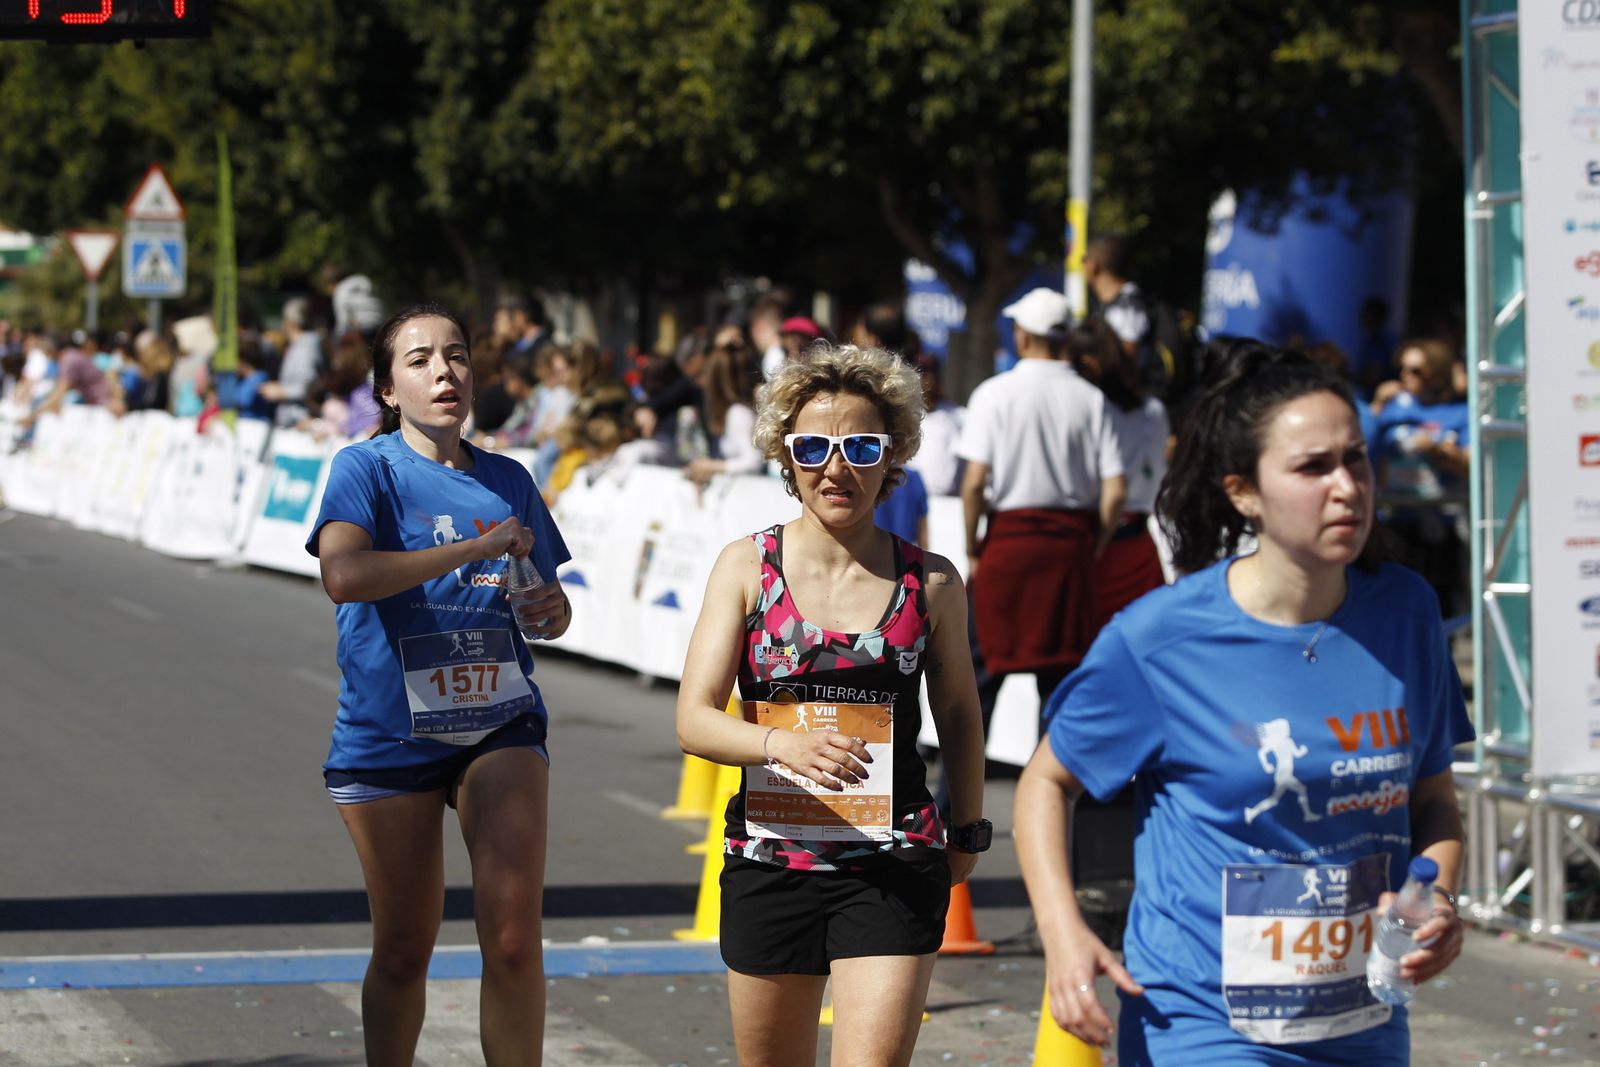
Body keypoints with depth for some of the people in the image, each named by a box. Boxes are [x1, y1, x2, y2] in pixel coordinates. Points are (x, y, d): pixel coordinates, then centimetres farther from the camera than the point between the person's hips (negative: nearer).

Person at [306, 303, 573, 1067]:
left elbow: (548, 598, 23)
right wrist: (477, 548, -23)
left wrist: (554, 614, -1)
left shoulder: (508, 480, 10)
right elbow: (343, 576, -26)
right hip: (389, 733, -2)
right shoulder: (368, 468, -5)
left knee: (513, 937, -13)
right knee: (404, 949, 9)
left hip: (500, 723, 2)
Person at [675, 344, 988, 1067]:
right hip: (768, 864, 1)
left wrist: (968, 832, 24)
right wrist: (782, 744, -27)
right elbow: (693, 718, -8)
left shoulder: (930, 581, 0)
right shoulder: (747, 566, 0)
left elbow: (957, 714, 16)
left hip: (894, 869, -1)